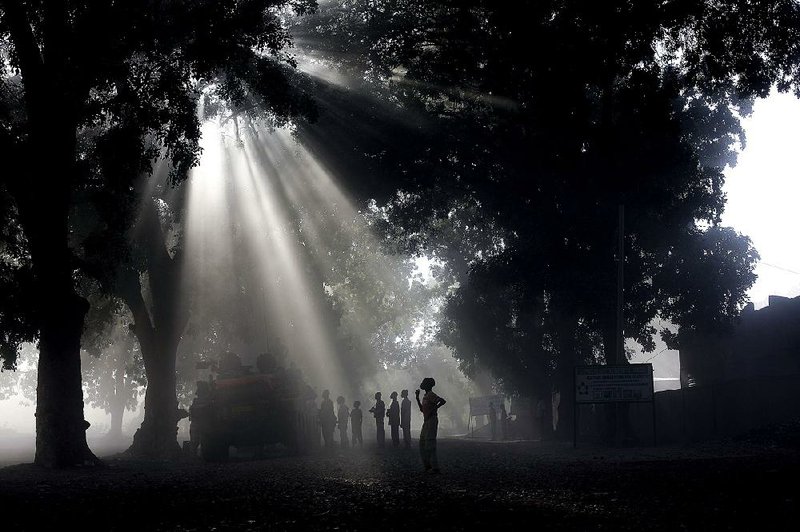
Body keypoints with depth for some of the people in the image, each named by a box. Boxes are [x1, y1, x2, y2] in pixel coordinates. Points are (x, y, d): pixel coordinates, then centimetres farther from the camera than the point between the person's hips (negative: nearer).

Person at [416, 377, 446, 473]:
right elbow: (422, 409, 26)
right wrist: (417, 397, 23)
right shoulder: (425, 396, 17)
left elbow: (442, 401, -28)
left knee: (430, 444, -11)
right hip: (426, 421, 11)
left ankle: (435, 467, -9)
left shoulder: (431, 395, -14)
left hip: (432, 420, -11)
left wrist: (434, 409, -23)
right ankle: (427, 465, 17)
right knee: (422, 443, 13)